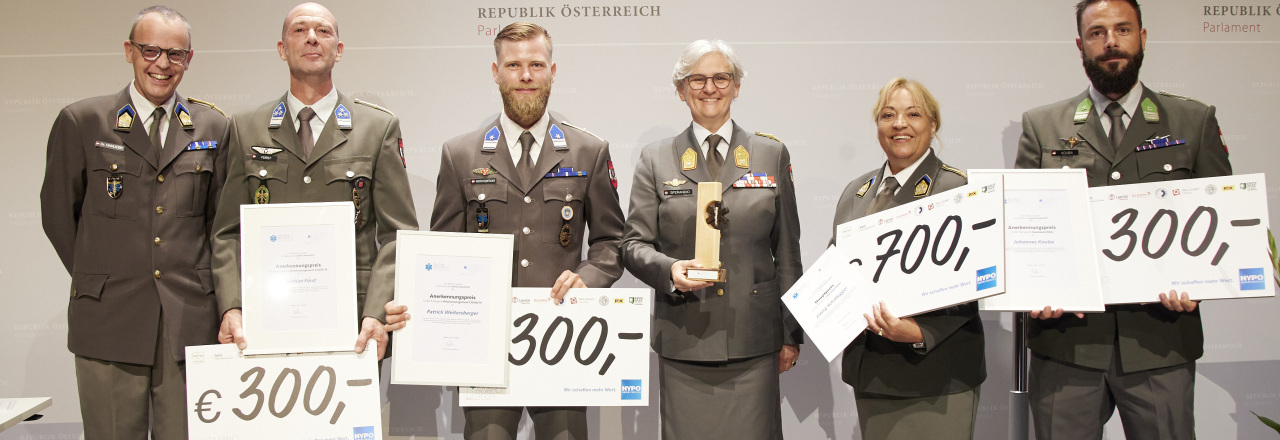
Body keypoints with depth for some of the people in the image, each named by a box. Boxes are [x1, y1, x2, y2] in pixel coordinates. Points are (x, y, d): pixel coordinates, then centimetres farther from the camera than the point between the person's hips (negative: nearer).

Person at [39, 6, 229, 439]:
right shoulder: (81, 122, 3)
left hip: (189, 321, 1)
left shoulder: (213, 127, 8)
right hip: (109, 321, -1)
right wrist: (98, 278, 12)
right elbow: (57, 213, 10)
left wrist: (189, 283, 10)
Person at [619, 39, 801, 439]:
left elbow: (787, 251, 10)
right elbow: (634, 244, 5)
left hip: (754, 342, 1)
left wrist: (792, 334, 9)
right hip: (683, 340, 0)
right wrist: (669, 270, -17)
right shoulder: (656, 159, 8)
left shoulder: (772, 154, 10)